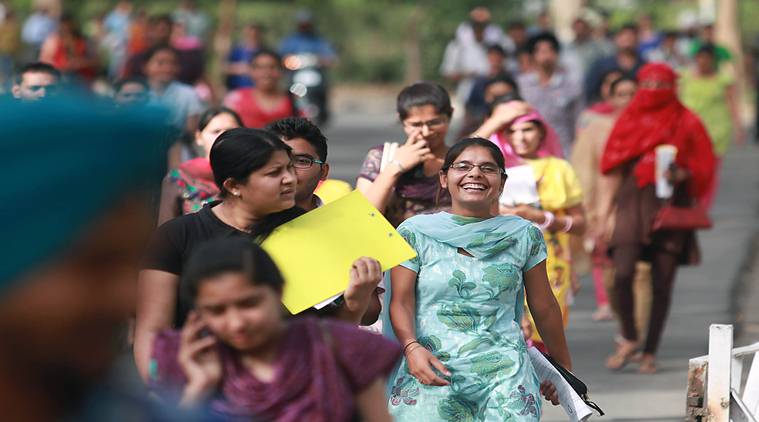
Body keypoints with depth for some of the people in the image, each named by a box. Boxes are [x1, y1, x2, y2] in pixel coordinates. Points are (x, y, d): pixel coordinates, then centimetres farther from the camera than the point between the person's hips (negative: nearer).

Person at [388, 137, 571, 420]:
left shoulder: (523, 235, 7)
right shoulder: (416, 233, 3)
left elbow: (543, 306, 14)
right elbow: (402, 301, 0)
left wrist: (563, 368, 20)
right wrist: (412, 348, -18)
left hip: (504, 372, 1)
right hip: (432, 370, 0)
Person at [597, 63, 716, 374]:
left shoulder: (687, 124, 5)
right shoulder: (630, 122, 11)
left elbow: (702, 170, 6)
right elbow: (614, 173, 12)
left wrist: (680, 174, -16)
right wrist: (603, 217, 8)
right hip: (633, 206, 1)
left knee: (662, 283, -1)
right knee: (622, 274, -16)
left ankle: (650, 352, 11)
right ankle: (629, 339, 5)